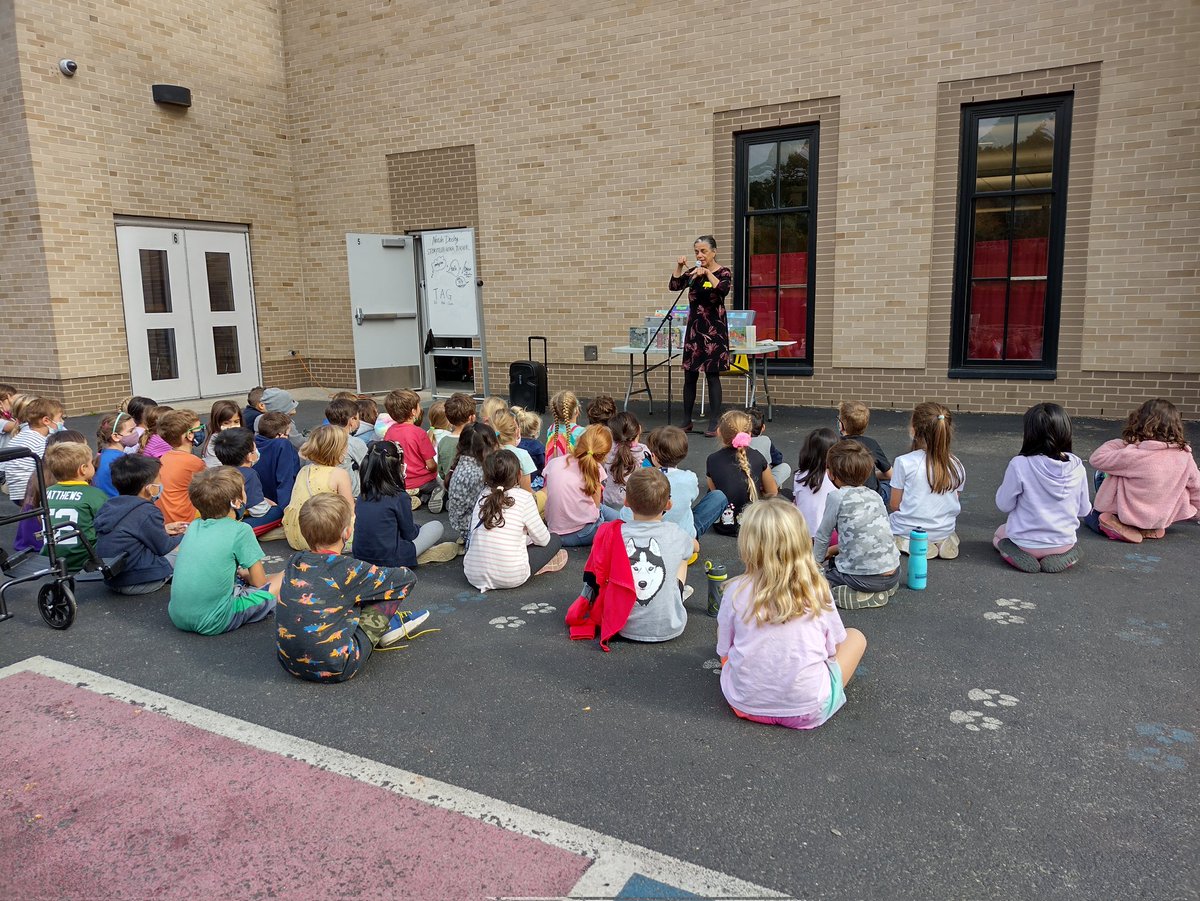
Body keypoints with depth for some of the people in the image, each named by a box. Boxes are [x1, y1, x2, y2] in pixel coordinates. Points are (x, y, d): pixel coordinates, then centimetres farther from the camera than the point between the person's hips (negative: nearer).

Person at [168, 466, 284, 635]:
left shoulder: (193, 526, 11)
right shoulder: (240, 530, -7)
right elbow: (260, 583, -1)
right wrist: (242, 573, 19)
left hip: (178, 618, 7)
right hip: (213, 623, -7)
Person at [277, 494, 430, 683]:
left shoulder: (295, 561, 1)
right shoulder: (347, 569, -13)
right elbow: (407, 577, -2)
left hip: (289, 663, 7)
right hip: (334, 669, -6)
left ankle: (384, 623, 28)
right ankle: (382, 624, 22)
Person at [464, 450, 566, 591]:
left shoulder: (483, 497, 7)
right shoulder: (524, 497, -5)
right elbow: (542, 539, 1)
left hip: (473, 574, 4)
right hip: (510, 578, -4)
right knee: (554, 540, 14)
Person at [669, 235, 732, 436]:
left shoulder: (723, 272, -3)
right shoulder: (693, 272, 9)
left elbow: (724, 290, -23)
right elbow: (675, 286, -4)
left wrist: (707, 273, -31)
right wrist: (679, 267, -15)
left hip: (714, 329, -4)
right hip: (694, 328, 5)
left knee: (712, 375, -4)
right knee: (689, 376, 7)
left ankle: (713, 423, 2)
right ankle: (687, 421, 17)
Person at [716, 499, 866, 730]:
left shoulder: (736, 592, -13)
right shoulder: (817, 590, -13)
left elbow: (724, 652, -2)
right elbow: (832, 648, 0)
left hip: (745, 703, 0)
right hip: (808, 711, 1)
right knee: (855, 636, 18)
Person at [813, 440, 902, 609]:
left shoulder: (837, 498, -9)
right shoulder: (875, 496, 11)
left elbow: (823, 536, 2)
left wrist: (817, 560, 21)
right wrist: (834, 549, 33)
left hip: (863, 578, -7)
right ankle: (882, 590, 14)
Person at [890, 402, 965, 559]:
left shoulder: (904, 462, -18)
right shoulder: (956, 465, -7)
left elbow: (894, 505, -9)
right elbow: (953, 504, 4)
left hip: (908, 530, -6)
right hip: (944, 530, 6)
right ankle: (942, 542, 9)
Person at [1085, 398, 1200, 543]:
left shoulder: (1134, 455, -26)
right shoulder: (1184, 455, -10)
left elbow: (1097, 458, -19)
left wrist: (1119, 444, -3)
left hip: (1132, 516, -6)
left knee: (1092, 516, 18)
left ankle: (1127, 529, -5)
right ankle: (1150, 530, 9)